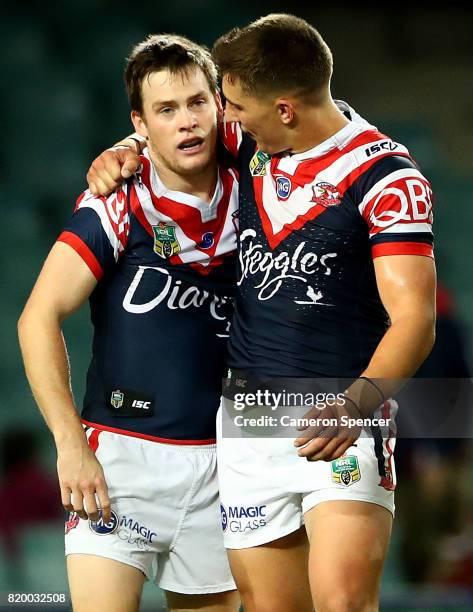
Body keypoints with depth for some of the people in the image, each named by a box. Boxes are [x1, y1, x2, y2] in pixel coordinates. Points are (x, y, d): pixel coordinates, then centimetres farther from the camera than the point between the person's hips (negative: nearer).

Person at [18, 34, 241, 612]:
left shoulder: (245, 194, 2)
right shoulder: (117, 204, -8)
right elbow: (38, 318, -9)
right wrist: (71, 445, -14)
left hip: (217, 463, 4)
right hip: (121, 455, -4)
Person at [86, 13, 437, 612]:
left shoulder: (386, 176, -11)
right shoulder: (251, 146, 9)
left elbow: (414, 317, -19)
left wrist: (355, 404, -35)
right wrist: (122, 152, 8)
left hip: (340, 426, -6)